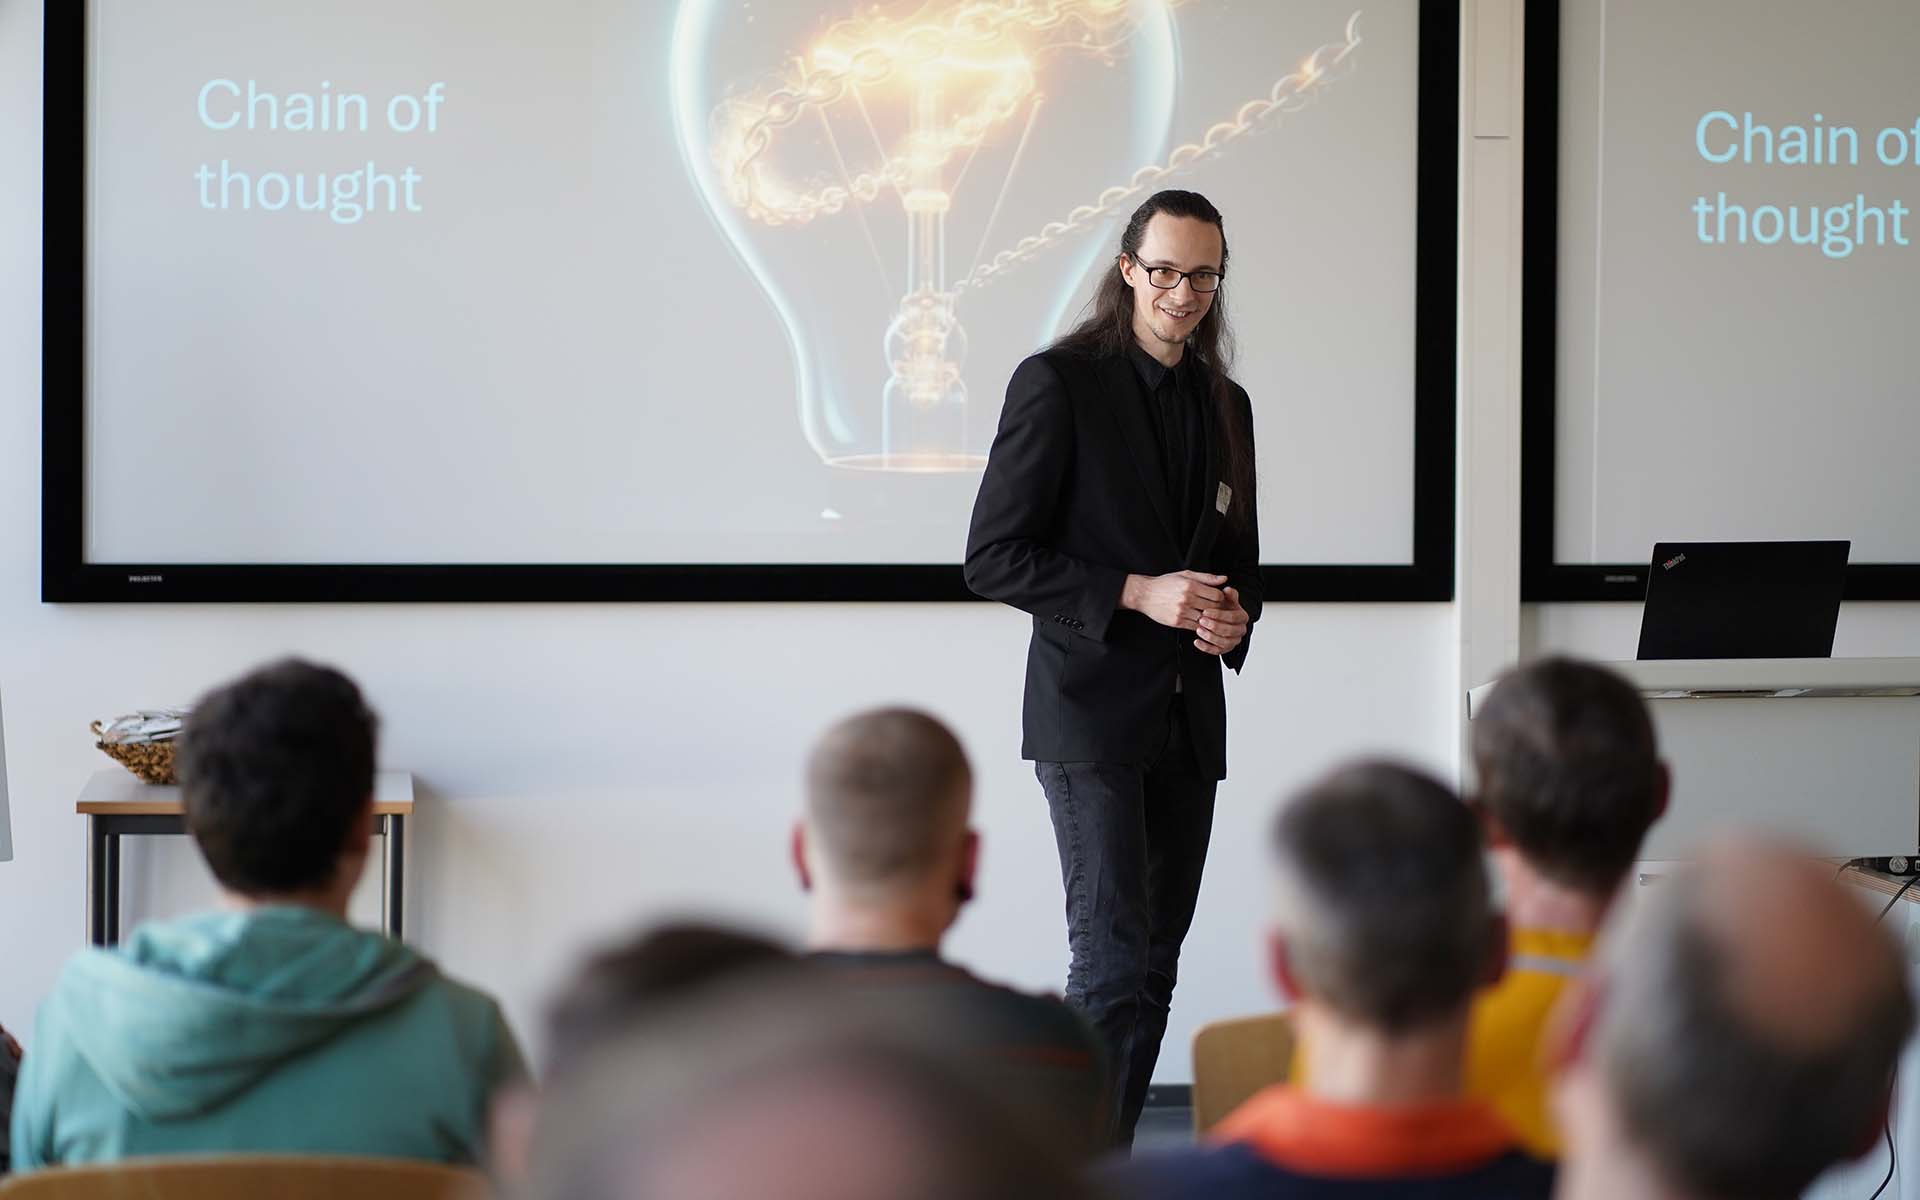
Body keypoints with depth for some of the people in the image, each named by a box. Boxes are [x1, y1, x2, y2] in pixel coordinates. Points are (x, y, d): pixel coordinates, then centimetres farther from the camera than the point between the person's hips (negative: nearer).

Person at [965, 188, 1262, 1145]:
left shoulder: (1226, 404, 13)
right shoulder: (1058, 382, -6)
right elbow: (993, 558, -10)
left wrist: (1235, 615, 0)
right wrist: (1136, 594, -18)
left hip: (1190, 718, 7)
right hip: (1091, 714, -7)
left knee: (1156, 963, 8)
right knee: (1114, 960, -12)